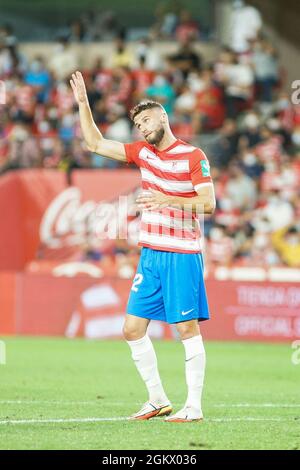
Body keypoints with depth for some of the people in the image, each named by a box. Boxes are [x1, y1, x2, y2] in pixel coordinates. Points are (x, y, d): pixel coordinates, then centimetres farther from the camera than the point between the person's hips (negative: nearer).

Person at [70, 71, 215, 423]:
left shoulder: (193, 156, -6)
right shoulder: (143, 152, 11)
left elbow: (208, 202, -12)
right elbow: (95, 143, 17)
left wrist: (167, 199, -22)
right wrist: (82, 102, 9)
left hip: (182, 256, -7)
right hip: (150, 254, 7)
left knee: (187, 328, -5)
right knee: (133, 328, 4)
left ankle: (194, 406, 0)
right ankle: (158, 400, 14)